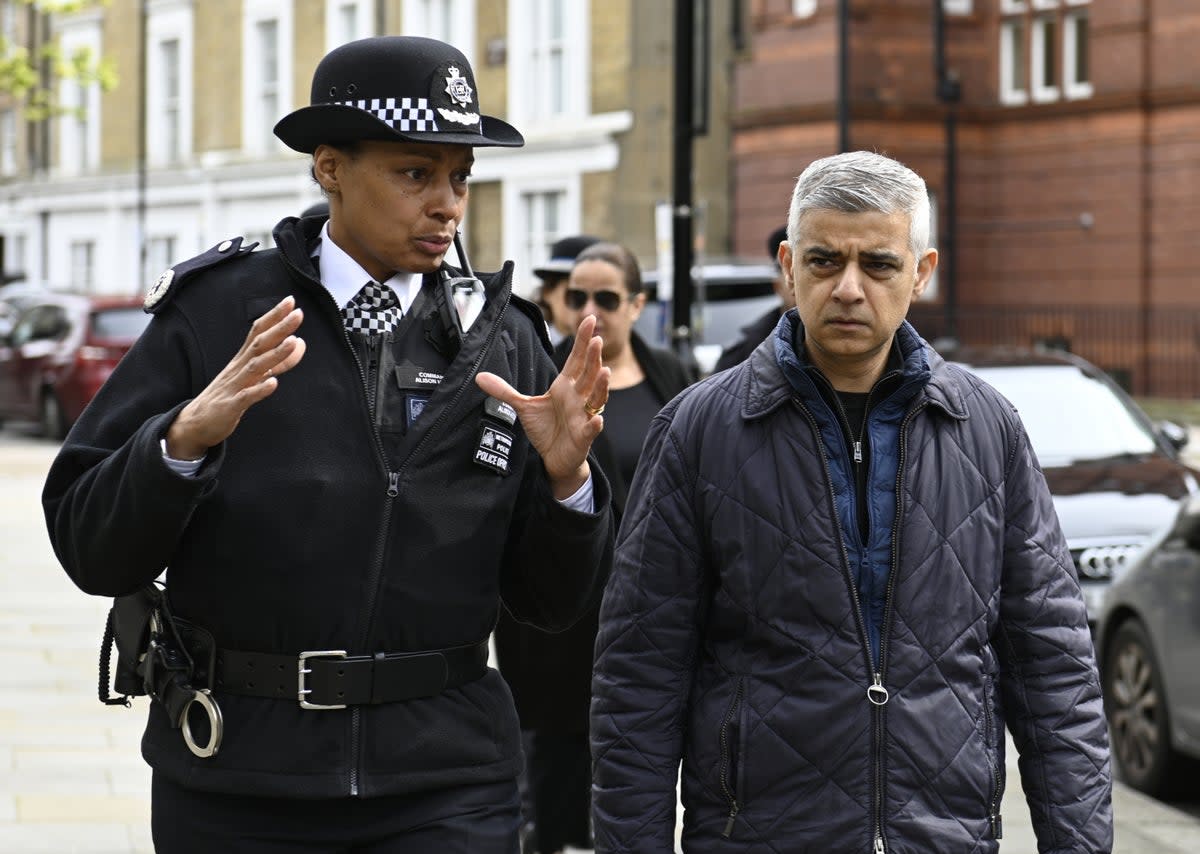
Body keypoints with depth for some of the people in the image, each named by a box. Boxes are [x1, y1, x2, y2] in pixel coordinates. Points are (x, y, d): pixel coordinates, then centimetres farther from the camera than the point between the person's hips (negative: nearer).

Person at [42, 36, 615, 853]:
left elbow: (551, 601, 6)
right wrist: (186, 437, -22)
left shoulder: (502, 340, 6)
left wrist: (565, 475, -12)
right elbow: (91, 549, -6)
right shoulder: (217, 313, -1)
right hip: (236, 788, -1)